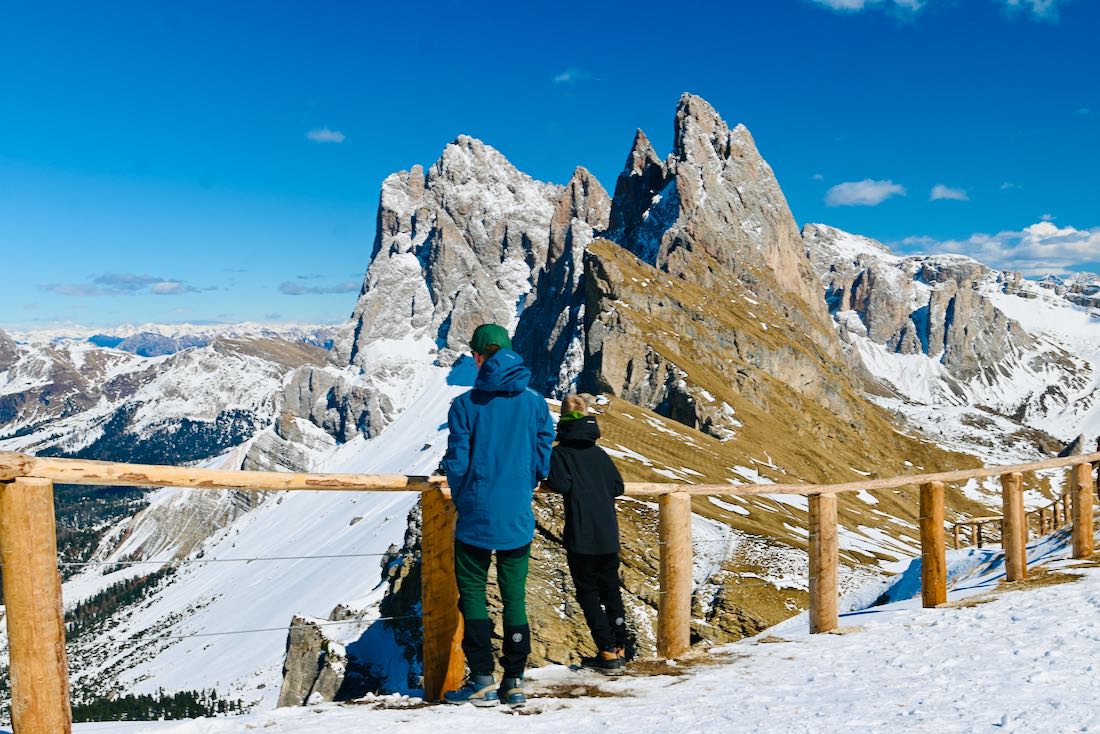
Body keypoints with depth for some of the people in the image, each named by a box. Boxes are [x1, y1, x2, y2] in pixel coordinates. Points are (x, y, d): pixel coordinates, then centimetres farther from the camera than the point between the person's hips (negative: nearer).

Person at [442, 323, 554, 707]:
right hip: (518, 519, 3)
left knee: (472, 593, 9)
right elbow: (543, 461, 3)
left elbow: (457, 463, -7)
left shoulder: (465, 404, -9)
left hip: (477, 517, -3)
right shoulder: (535, 403, -1)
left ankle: (483, 680, 7)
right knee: (515, 596, 12)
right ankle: (514, 681, 15)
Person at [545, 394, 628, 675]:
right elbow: (617, 487, 6)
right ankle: (619, 649, 19)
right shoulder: (599, 453, 10)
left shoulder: (560, 453, -4)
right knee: (611, 591, 15)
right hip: (608, 536, 5)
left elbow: (562, 484, -19)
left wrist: (548, 478, 1)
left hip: (580, 537, -5)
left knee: (589, 595, 4)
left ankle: (608, 654, 0)